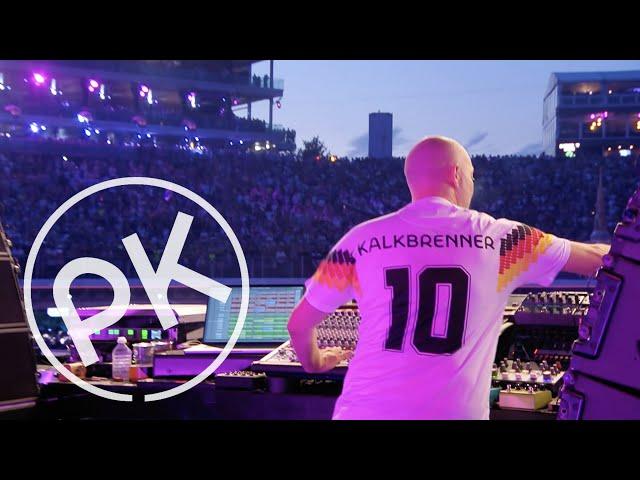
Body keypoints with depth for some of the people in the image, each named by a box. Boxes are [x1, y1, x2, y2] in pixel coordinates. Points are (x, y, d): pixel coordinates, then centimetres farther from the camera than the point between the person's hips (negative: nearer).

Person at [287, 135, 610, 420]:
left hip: (365, 411, 0)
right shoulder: (499, 239, 2)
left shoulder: (363, 240, 2)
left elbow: (299, 323, 9)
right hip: (455, 413, 0)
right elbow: (595, 258, 17)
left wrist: (315, 362, 31)